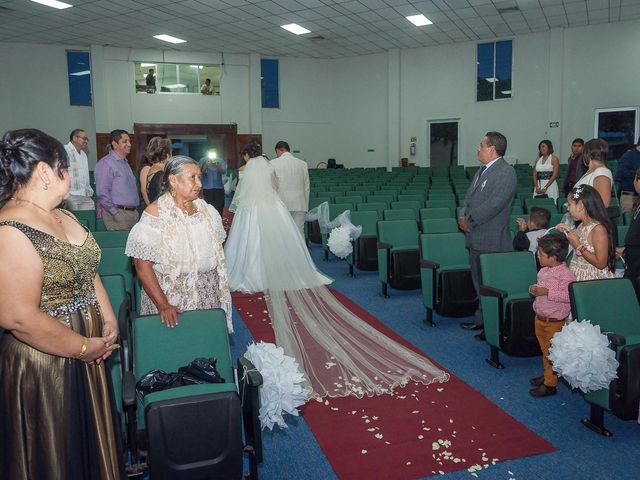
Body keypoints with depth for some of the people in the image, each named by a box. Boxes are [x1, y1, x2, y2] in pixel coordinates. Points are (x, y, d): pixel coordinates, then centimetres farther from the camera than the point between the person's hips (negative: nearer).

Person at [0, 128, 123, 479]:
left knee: (90, 443, 24)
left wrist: (109, 322, 2)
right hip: (44, 365, -8)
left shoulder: (63, 218, 6)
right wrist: (84, 348, -17)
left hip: (87, 357, 8)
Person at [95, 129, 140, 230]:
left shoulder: (125, 163, 19)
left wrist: (135, 211, 16)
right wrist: (116, 213, -16)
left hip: (133, 213, 8)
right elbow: (102, 193, -16)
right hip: (118, 214, -8)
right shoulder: (106, 163, -9)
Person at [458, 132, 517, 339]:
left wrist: (470, 220, -15)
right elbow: (469, 196, 18)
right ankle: (481, 320, 31)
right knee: (479, 282, 18)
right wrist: (462, 216, 0)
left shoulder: (506, 172, -13)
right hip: (475, 239, 9)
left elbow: (494, 204, -22)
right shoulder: (482, 170, 17)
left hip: (492, 241, -9)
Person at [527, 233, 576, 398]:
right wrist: (535, 289, 1)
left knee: (551, 353, 5)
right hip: (540, 319, 8)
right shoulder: (544, 271, 6)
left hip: (554, 322, -8)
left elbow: (568, 295, -32)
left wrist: (547, 292, -30)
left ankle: (550, 384, 16)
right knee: (545, 351, 21)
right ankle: (547, 376, 37)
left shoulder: (565, 274, -22)